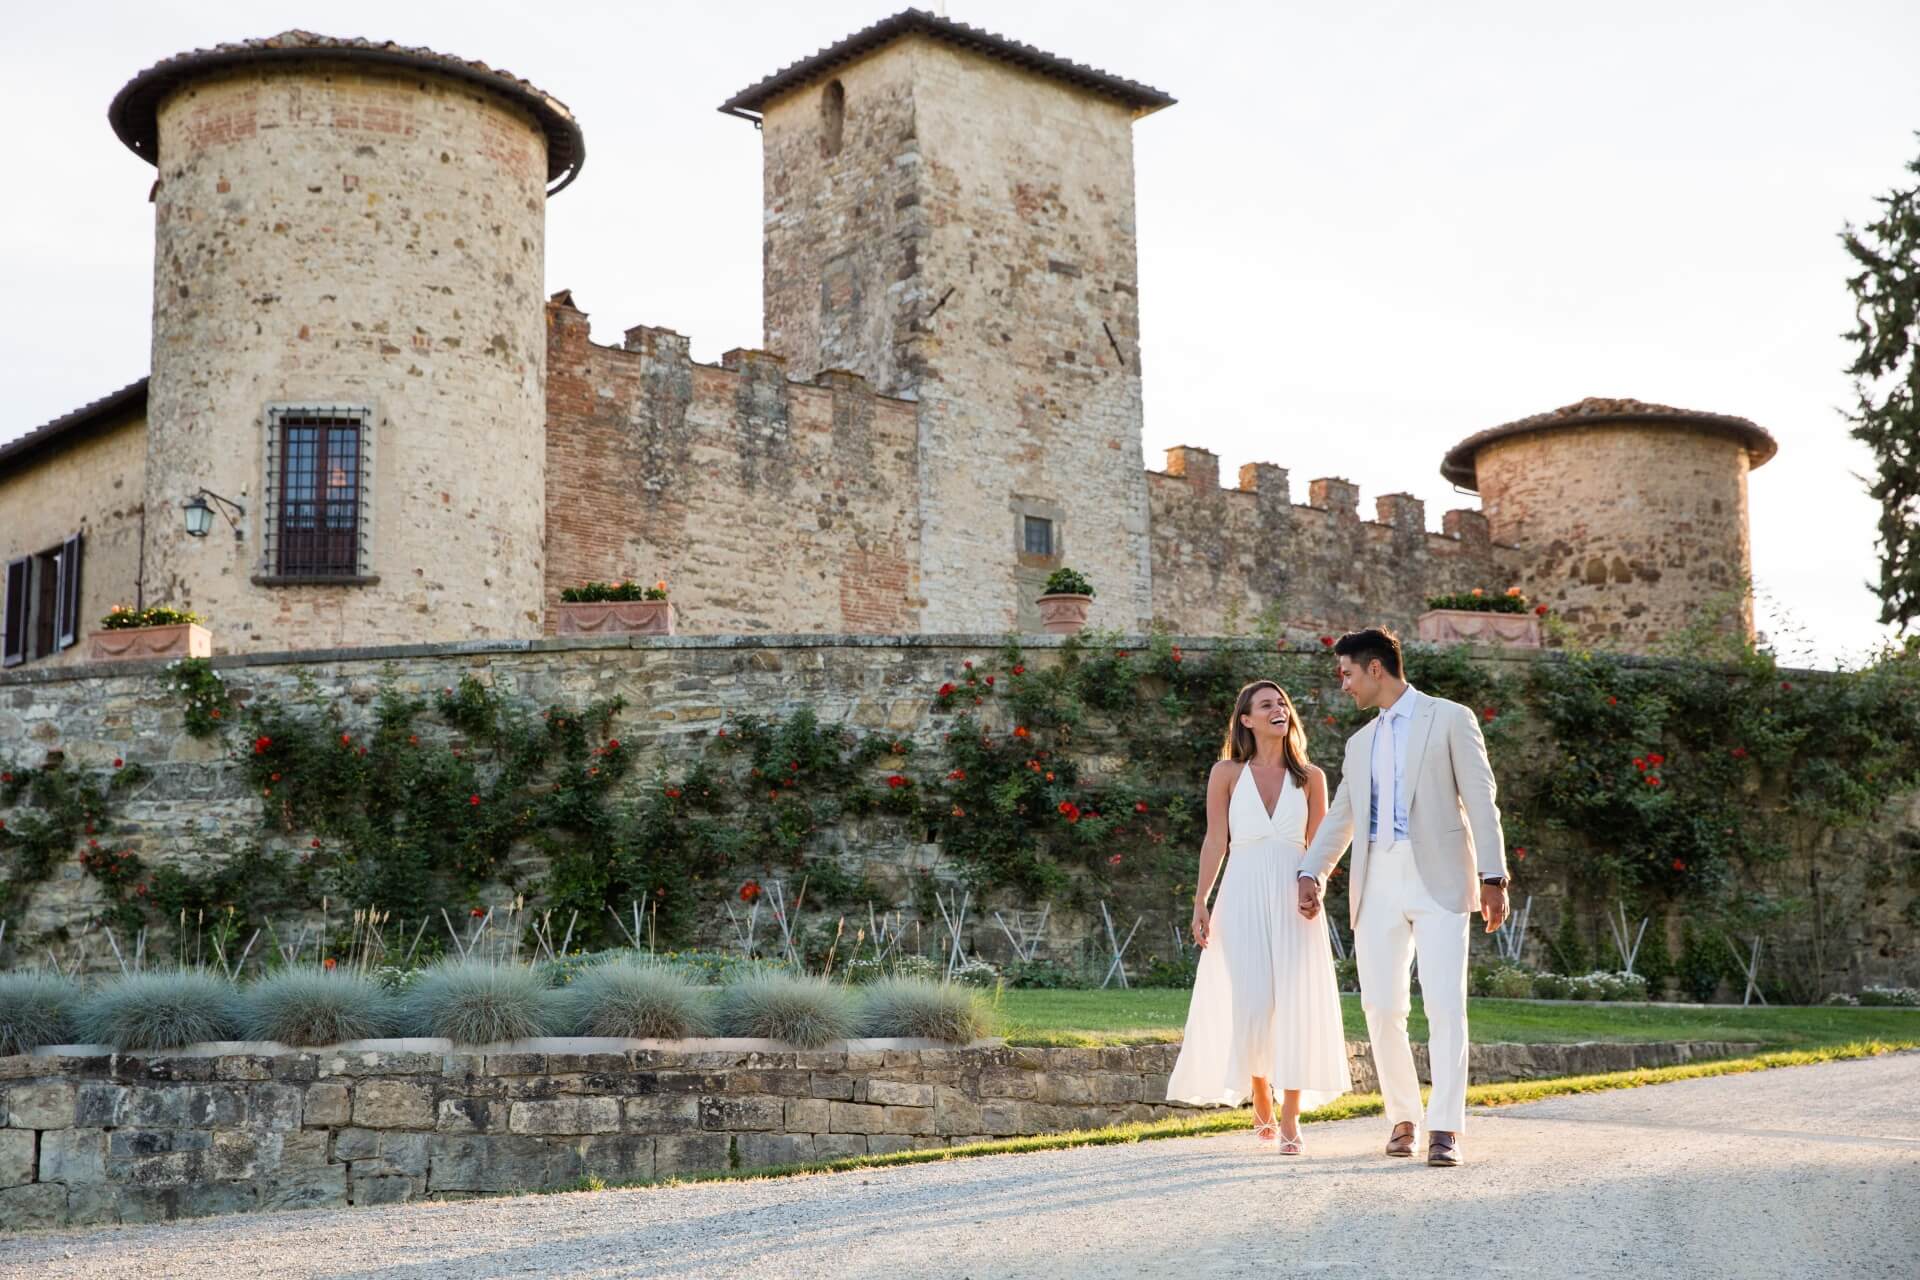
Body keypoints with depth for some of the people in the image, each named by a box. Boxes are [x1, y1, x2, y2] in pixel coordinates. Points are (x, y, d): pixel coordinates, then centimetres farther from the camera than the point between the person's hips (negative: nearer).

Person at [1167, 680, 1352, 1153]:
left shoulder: (1310, 777, 9)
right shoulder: (1227, 773, 5)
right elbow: (1215, 841, 5)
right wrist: (1200, 902, -1)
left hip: (1293, 900, 1)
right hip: (1243, 897, -1)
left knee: (1296, 1004, -4)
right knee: (1251, 1003, -5)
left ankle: (1290, 1122, 1)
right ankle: (1262, 1109, 14)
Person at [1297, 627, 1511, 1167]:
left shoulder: (1451, 719, 5)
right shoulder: (1360, 743, 21)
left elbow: (1480, 799, -1)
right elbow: (1339, 817, 24)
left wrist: (1493, 877, -9)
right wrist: (1311, 873, 10)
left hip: (1438, 879, -5)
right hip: (1378, 884, 5)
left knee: (1445, 1003, -11)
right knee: (1382, 1007, 1)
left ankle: (1445, 1128, -8)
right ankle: (1402, 1117, 14)